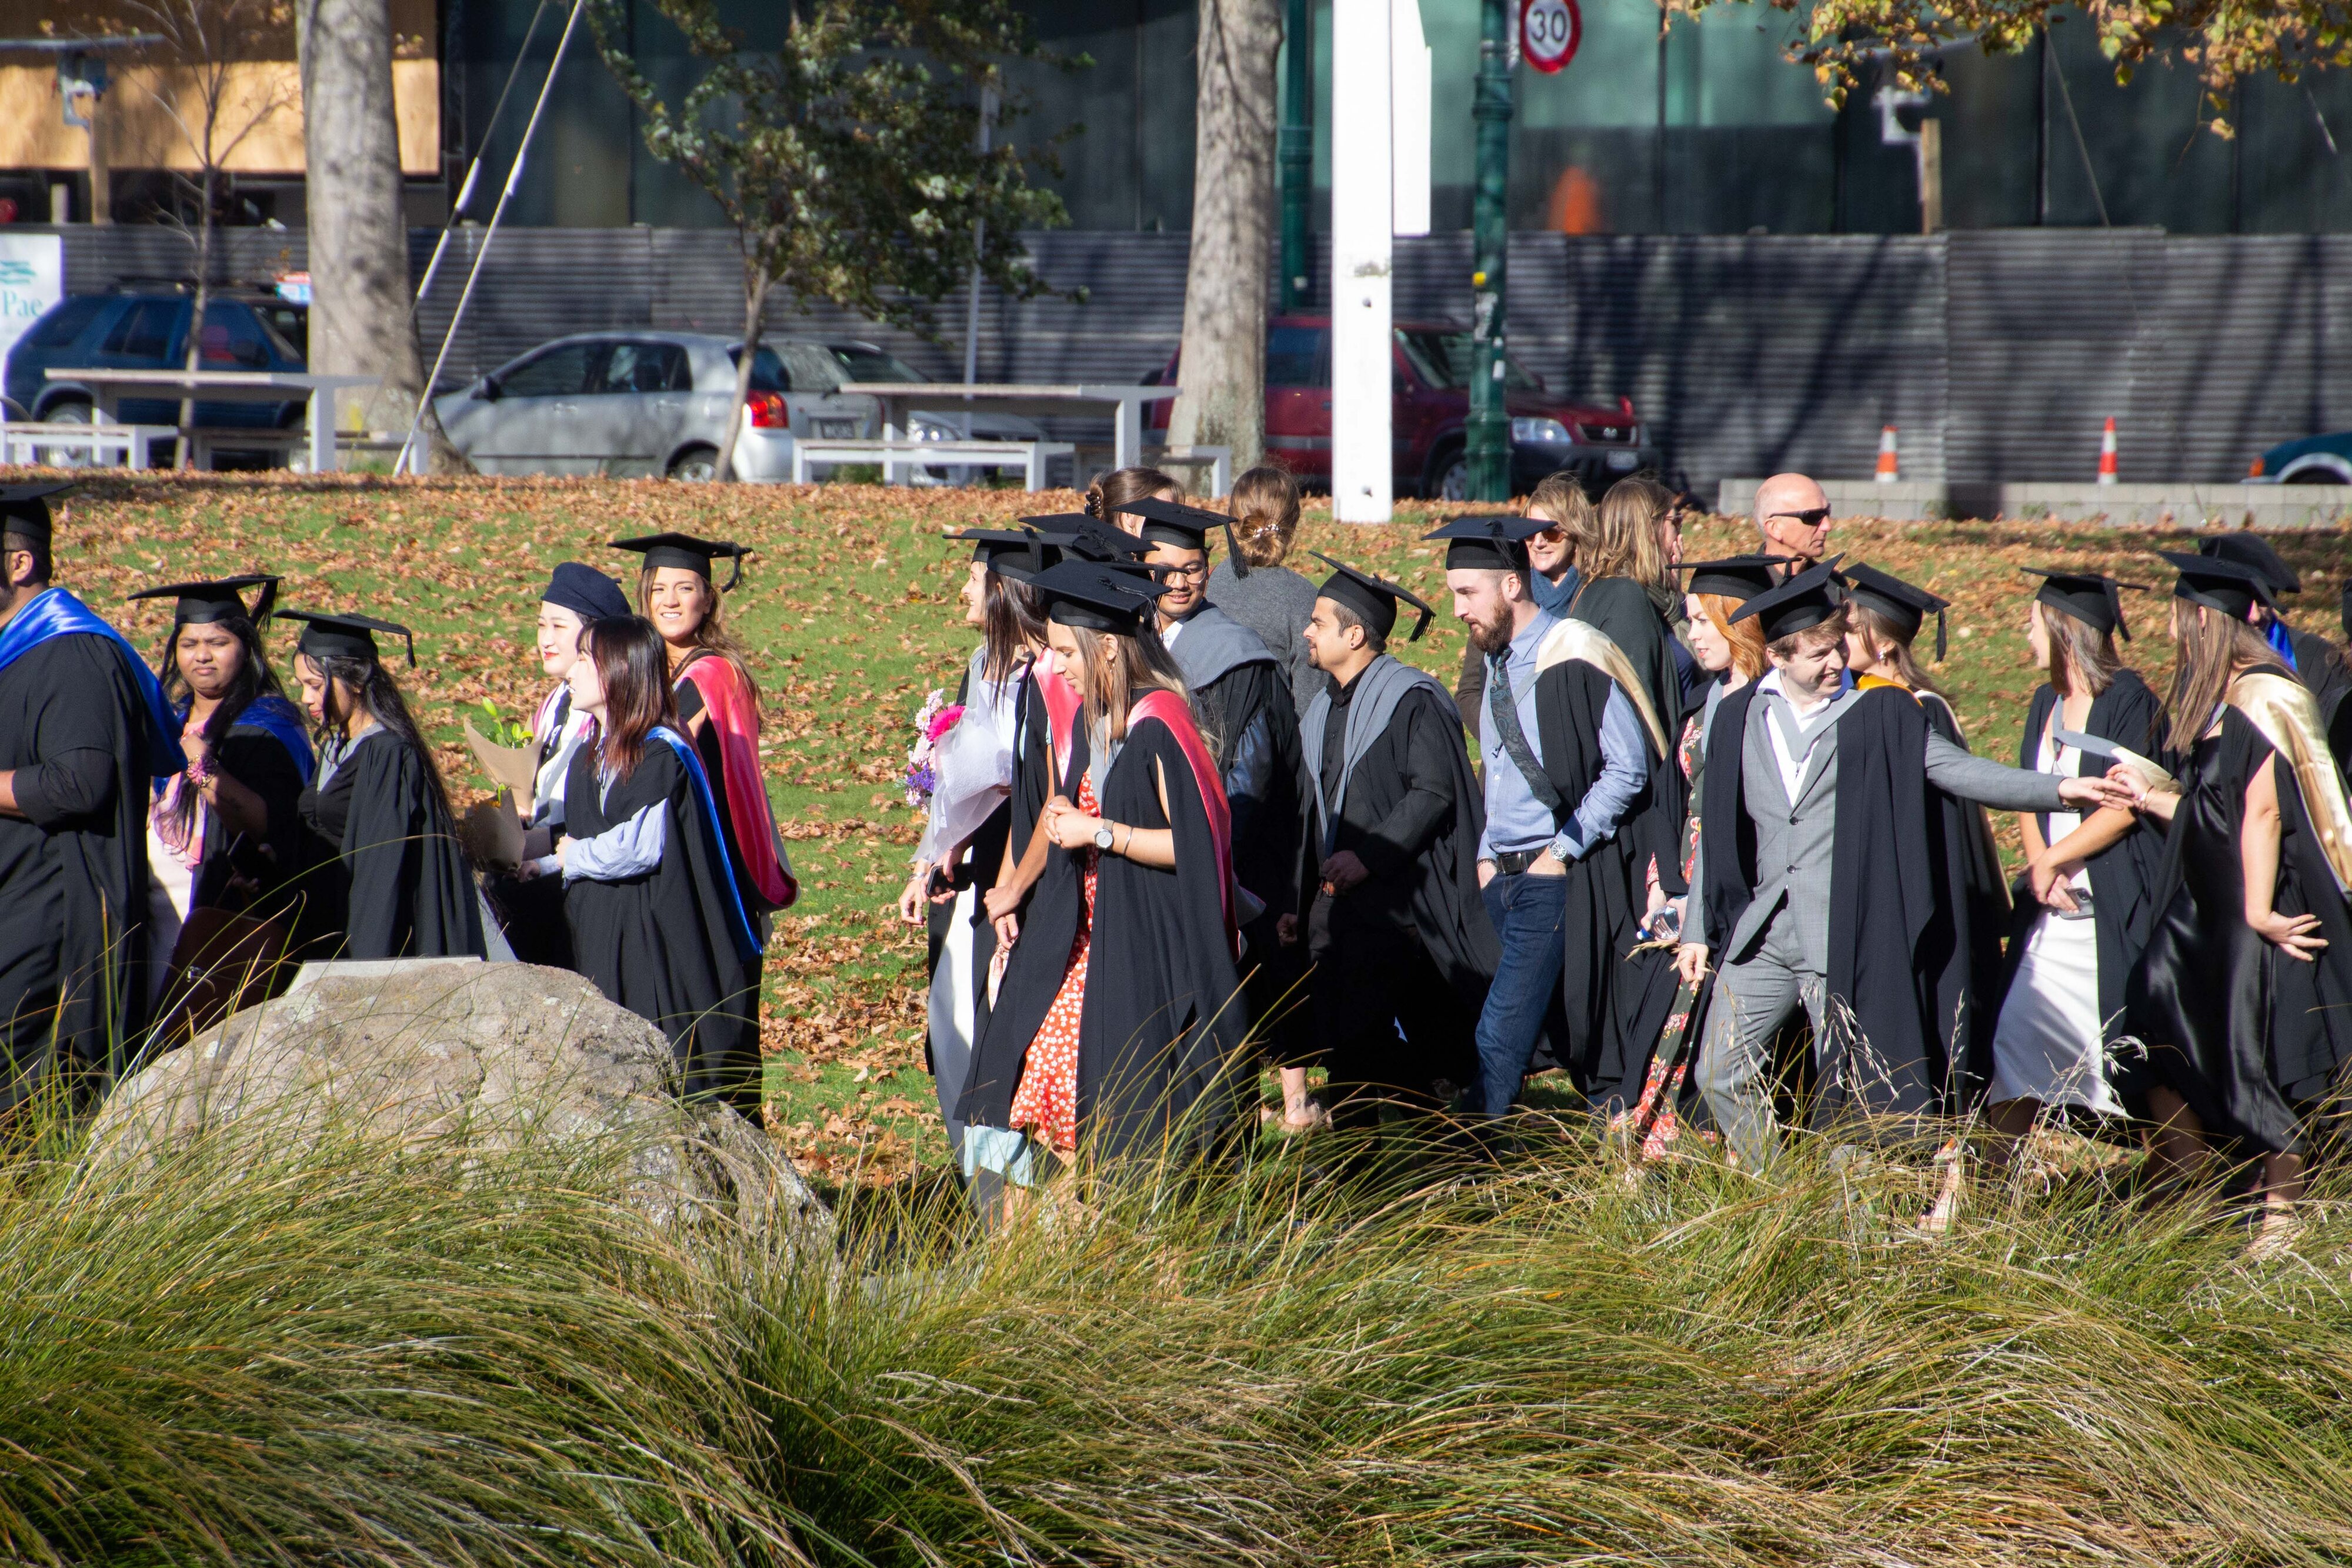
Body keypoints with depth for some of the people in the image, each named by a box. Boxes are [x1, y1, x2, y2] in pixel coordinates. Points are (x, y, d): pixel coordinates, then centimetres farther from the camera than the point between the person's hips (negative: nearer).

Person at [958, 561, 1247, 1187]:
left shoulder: (1158, 728, -18)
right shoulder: (1091, 719, 9)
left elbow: (1193, 844, -20)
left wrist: (1099, 832, -17)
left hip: (1148, 945, -9)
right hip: (1088, 935, 9)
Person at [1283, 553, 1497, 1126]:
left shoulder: (1411, 702, -8)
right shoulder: (1323, 713, 18)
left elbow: (1433, 793, -15)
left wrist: (1369, 855, -22)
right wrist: (1301, 903, 20)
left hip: (1395, 907, -8)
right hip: (1335, 908, 8)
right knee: (1338, 1051, 4)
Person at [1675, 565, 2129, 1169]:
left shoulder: (1881, 715, -1)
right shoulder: (1738, 717, 8)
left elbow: (1959, 771, -5)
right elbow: (1717, 830, 14)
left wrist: (2059, 790, -18)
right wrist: (1698, 927, 14)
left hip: (1843, 939, -4)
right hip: (1759, 934, 4)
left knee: (1847, 1095, -1)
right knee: (1720, 1075, 5)